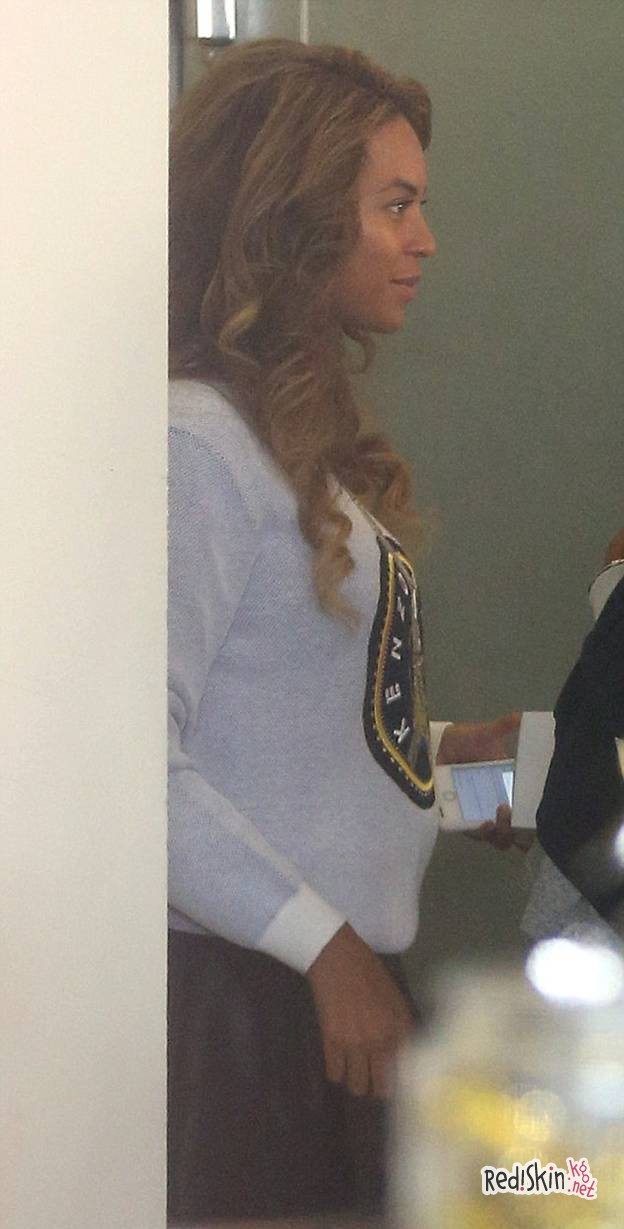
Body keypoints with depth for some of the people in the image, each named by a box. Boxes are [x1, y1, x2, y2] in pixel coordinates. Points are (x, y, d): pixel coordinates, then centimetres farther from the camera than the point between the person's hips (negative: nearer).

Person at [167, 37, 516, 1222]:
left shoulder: (301, 433, 13)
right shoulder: (199, 443, -17)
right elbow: (140, 768, -22)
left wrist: (437, 747, 8)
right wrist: (326, 947, -19)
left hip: (340, 970, 9)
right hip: (246, 990, -9)